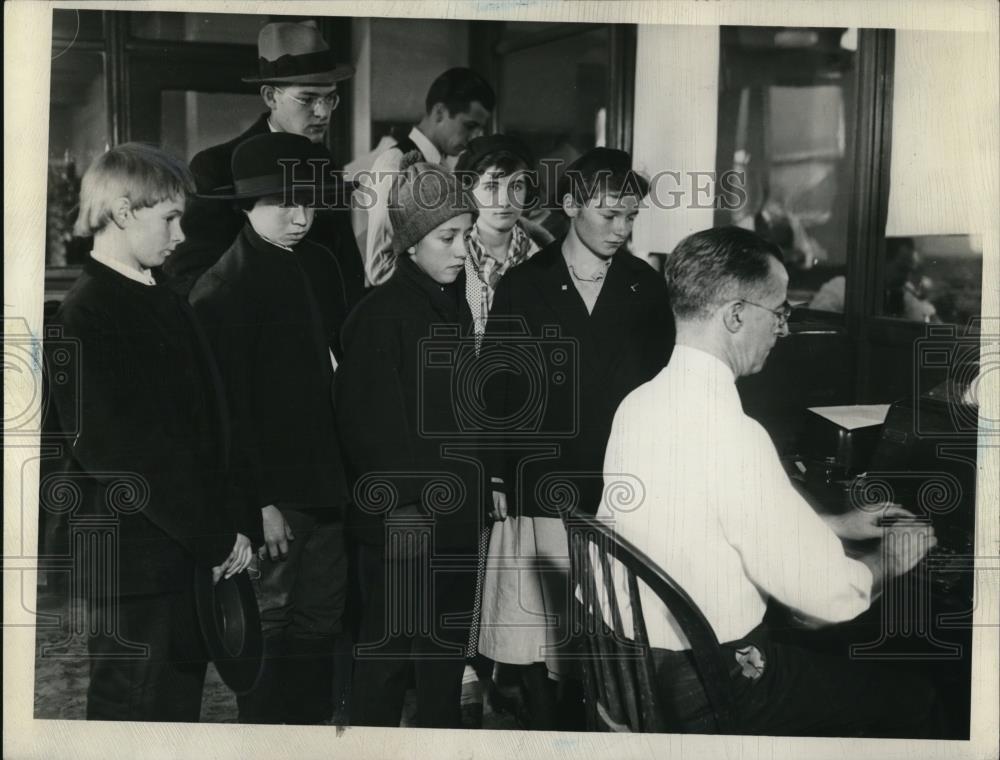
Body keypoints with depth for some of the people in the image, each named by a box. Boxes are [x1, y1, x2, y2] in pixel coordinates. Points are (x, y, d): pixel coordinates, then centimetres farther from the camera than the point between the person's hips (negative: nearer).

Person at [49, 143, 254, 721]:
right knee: (136, 712, 5)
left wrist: (233, 523, 5)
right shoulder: (84, 317, -15)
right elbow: (122, 451, -19)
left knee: (180, 706, 17)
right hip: (137, 563, -8)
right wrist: (218, 537, -15)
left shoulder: (166, 304, 12)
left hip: (194, 553, 8)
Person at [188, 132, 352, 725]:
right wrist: (258, 503, -16)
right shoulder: (223, 290, -13)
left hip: (326, 481, 7)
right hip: (272, 492, -7)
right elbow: (228, 405, -15)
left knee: (321, 624, 16)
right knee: (269, 629, 5)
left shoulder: (319, 265, 8)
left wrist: (345, 471, 10)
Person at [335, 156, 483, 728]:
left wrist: (480, 486, 12)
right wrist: (399, 505, -17)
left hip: (455, 512, 7)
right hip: (403, 519, -7)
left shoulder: (455, 306, 10)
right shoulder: (381, 315, -13)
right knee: (390, 648, 3)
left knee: (449, 644, 15)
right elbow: (370, 422, -16)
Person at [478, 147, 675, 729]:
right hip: (540, 491, -1)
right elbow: (495, 391, 3)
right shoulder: (524, 287, 2)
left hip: (620, 493, 1)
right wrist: (498, 476, 0)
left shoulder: (647, 288, 5)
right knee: (536, 634, 5)